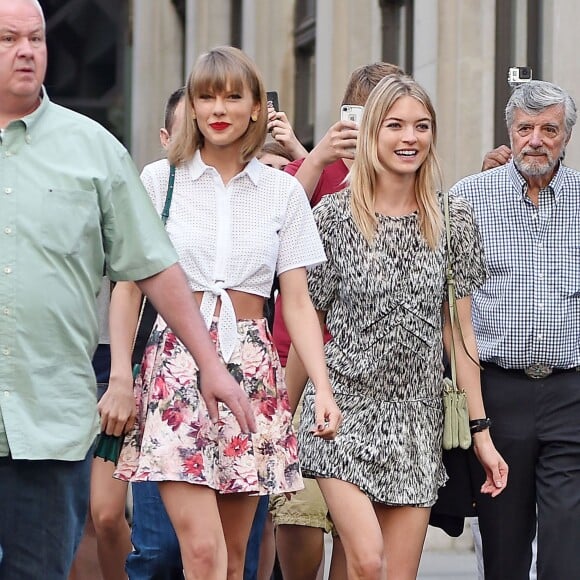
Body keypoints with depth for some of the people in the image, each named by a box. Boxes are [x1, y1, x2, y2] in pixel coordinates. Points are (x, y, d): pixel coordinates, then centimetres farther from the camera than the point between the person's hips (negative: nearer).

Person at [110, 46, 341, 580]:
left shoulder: (283, 191, 9)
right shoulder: (160, 179, 5)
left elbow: (298, 302, 7)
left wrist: (323, 389, -4)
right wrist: (120, 377, -4)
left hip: (251, 370, 2)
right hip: (176, 364, -2)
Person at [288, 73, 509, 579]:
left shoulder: (453, 220, 5)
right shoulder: (334, 216, -2)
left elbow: (459, 332, 7)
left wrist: (481, 431, 3)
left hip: (417, 420, 3)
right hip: (344, 410, -3)